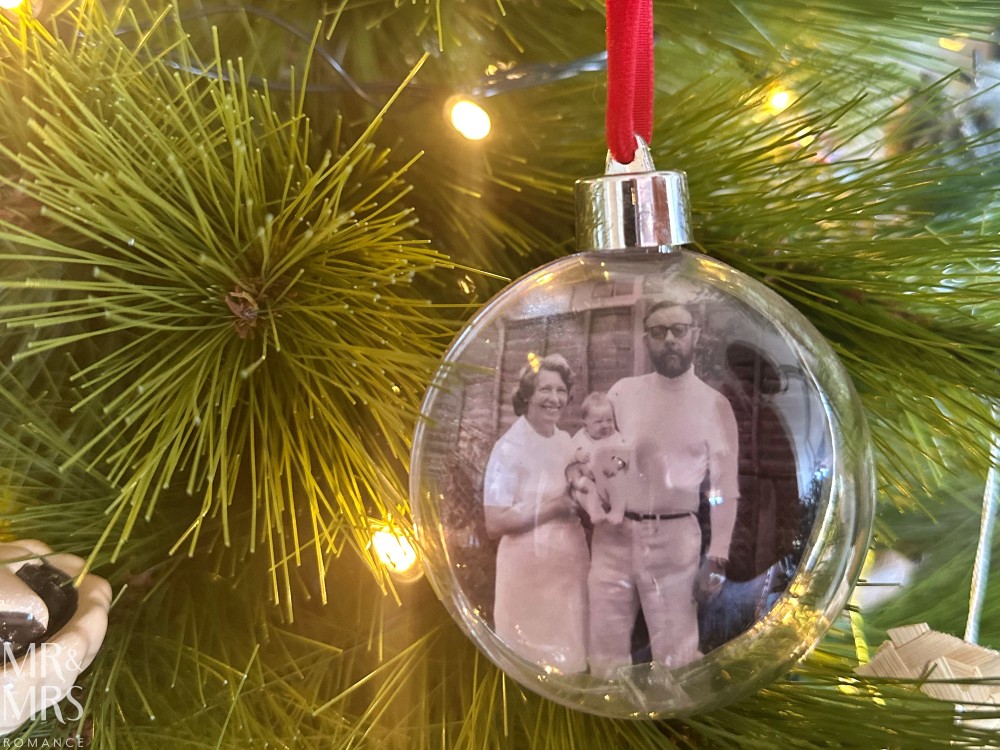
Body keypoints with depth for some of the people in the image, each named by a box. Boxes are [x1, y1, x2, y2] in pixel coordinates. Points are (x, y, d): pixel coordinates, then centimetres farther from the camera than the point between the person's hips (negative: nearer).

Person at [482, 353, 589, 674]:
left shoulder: (567, 442, 5)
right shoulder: (510, 447, -15)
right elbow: (495, 522, -19)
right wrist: (554, 506, -18)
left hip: (570, 564, 7)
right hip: (530, 568, -6)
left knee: (568, 657, 17)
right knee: (532, 661, 7)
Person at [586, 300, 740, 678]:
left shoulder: (714, 404, -1)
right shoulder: (622, 392, 4)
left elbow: (725, 489, 0)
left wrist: (717, 558, -4)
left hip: (674, 538, -2)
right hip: (613, 535, 2)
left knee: (676, 653, 9)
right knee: (606, 652, 10)